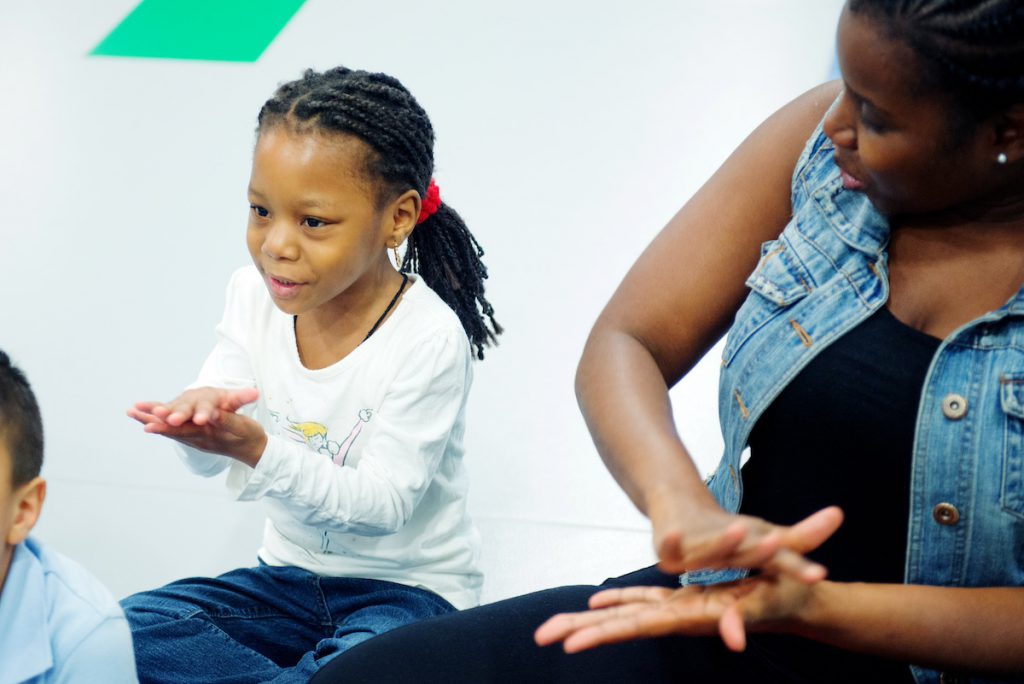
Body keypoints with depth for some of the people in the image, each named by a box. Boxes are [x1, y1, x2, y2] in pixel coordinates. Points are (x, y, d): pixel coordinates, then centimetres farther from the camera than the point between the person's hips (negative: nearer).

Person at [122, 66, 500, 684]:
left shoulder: (429, 339, -21)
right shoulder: (256, 295, -4)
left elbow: (382, 504, -22)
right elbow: (209, 460, -3)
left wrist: (258, 449, -35)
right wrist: (200, 410, -29)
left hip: (407, 587, -6)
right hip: (292, 572, 6)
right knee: (129, 629, -15)